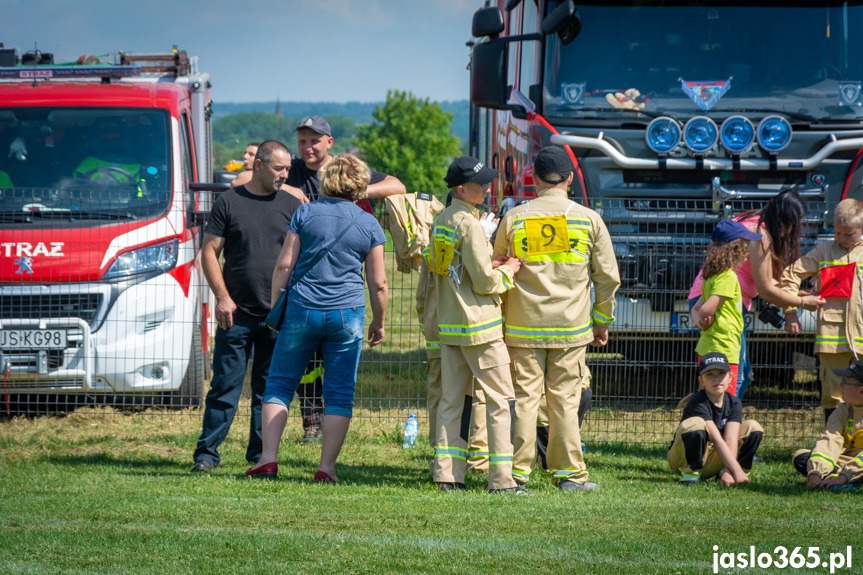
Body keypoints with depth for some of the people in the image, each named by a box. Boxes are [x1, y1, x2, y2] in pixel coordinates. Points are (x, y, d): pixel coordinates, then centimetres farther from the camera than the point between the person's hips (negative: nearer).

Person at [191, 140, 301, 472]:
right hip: (236, 314, -2)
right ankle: (207, 452, 0)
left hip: (277, 315, 2)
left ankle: (260, 454, 14)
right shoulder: (229, 202, 2)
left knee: (269, 388, 6)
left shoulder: (291, 206, 9)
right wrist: (222, 297, -8)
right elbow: (209, 251, 2)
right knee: (225, 385, -3)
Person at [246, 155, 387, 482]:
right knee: (339, 393, 4)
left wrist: (274, 307, 9)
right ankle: (327, 468, 0)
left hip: (302, 310, 0)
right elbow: (378, 283, 4)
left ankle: (268, 459, 0)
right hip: (347, 314, 0)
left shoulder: (306, 214, 1)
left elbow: (284, 265, -1)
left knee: (279, 384, 9)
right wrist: (379, 323, 16)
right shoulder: (369, 225, 2)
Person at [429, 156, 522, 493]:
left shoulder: (442, 222, 11)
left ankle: (447, 475, 6)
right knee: (500, 399, -4)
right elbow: (485, 282, -16)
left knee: (452, 400, 9)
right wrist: (508, 270, 1)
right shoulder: (470, 225, -16)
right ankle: (502, 479, -8)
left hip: (448, 325, 8)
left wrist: (493, 265, 14)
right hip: (479, 326, -8)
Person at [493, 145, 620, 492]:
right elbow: (607, 277, 3)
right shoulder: (588, 220, 0)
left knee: (523, 398, 2)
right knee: (565, 399, 4)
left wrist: (502, 319, 21)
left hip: (523, 327, 0)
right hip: (571, 327, 0)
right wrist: (602, 321, 15)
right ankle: (568, 473, 7)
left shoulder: (515, 217, 1)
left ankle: (517, 472, 2)